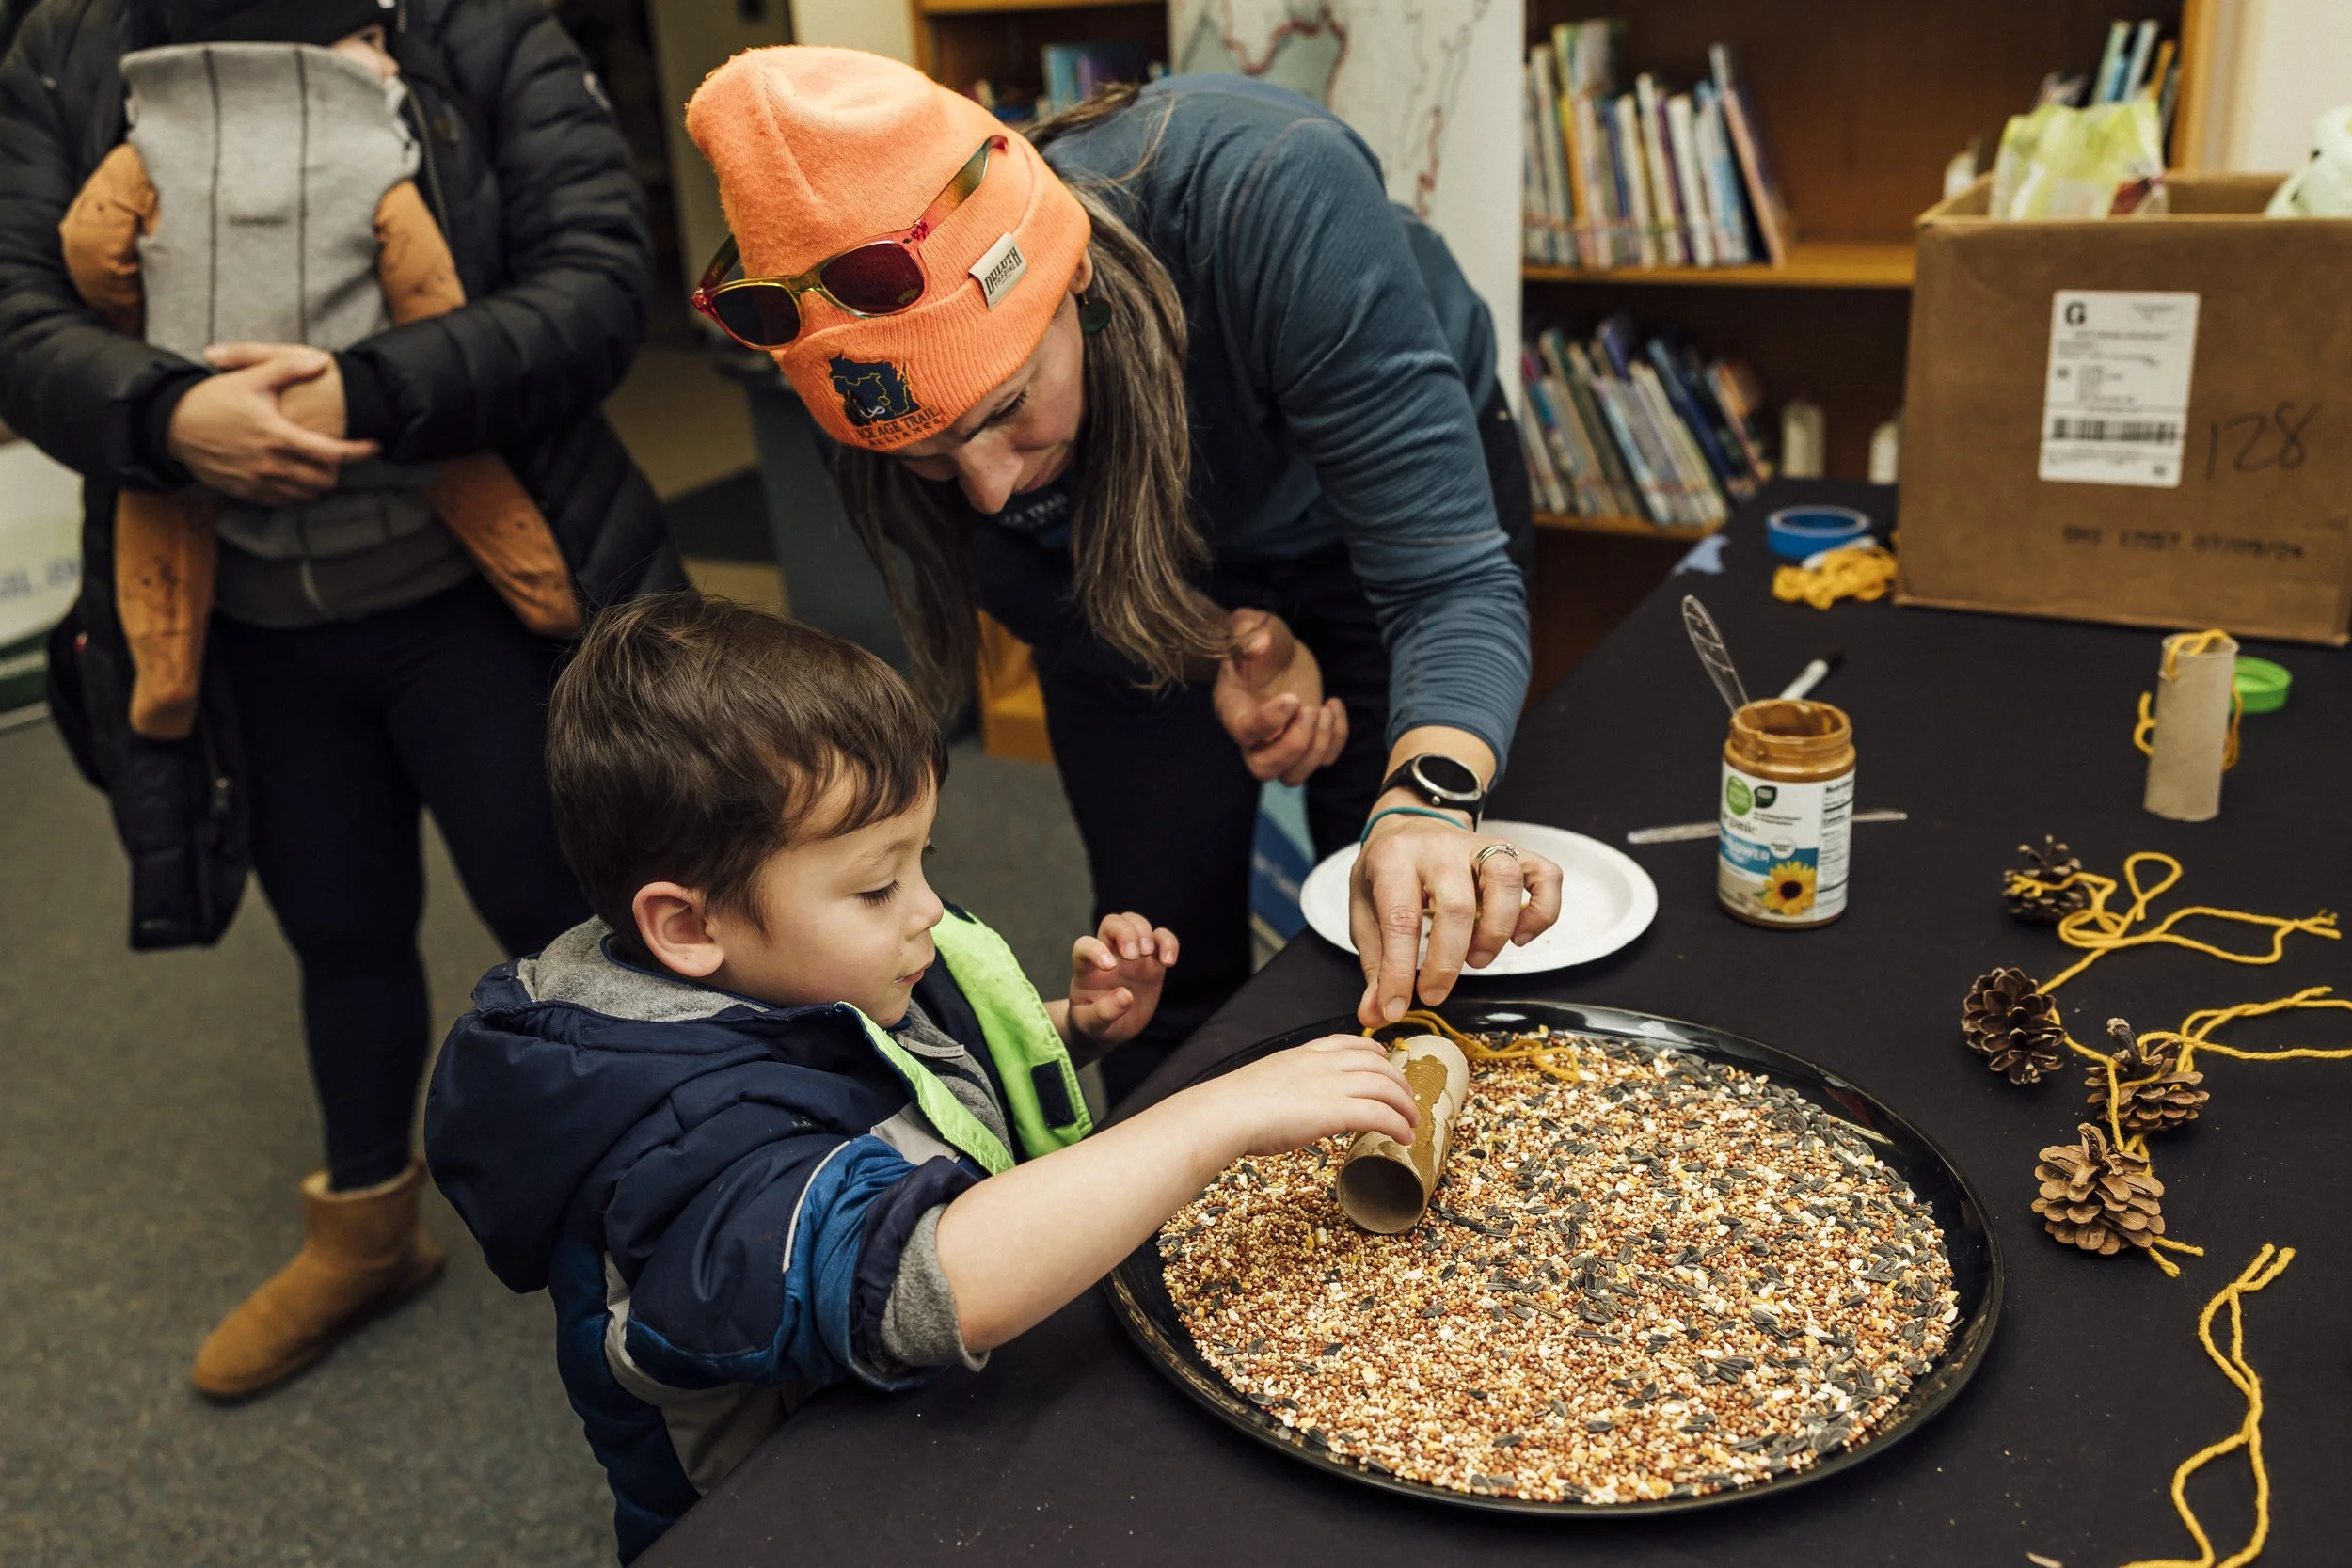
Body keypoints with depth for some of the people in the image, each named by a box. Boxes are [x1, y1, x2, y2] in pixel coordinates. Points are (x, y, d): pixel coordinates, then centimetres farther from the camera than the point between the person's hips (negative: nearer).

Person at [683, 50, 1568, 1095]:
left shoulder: (1270, 197, -42)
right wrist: (1215, 654, -29)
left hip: (1379, 505, -1)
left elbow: (1451, 578, -42)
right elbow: (1050, 603, -10)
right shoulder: (892, 395, -30)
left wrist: (1429, 798, -62)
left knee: (1417, 949, 3)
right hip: (1141, 567, 2)